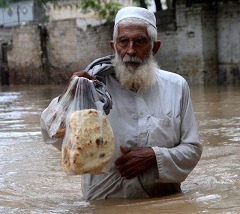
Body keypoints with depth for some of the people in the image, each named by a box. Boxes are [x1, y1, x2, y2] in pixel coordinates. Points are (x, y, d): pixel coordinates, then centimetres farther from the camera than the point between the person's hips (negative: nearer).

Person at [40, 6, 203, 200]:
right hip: (105, 203, -1)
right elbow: (52, 136, -5)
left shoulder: (176, 86, 5)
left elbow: (192, 149, 8)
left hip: (164, 203, 1)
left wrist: (155, 156, -10)